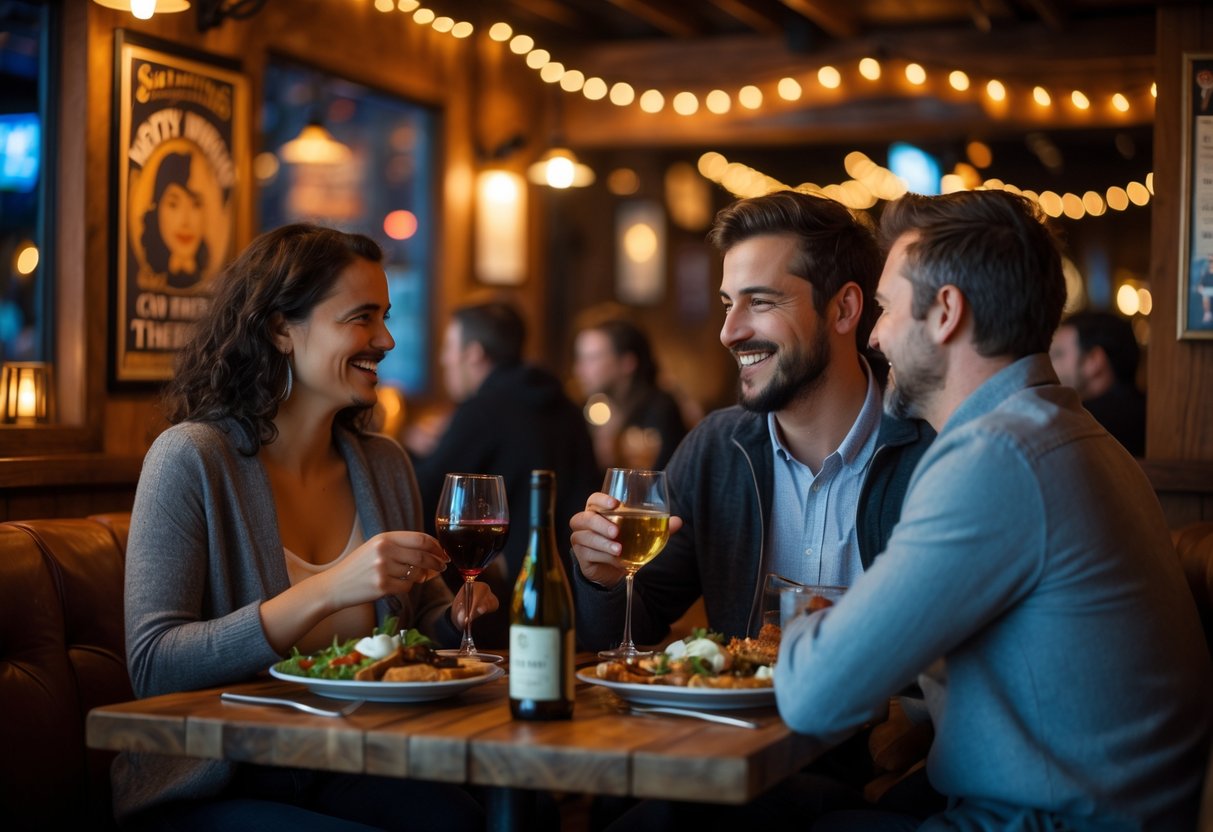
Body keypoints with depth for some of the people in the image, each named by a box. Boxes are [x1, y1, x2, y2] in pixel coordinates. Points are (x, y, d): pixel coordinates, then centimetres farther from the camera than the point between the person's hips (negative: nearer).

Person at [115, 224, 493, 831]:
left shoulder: (384, 465, 8)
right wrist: (329, 590, -27)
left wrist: (458, 616, -3)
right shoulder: (192, 458, -10)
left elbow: (419, 618, 22)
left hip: (347, 774, 5)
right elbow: (153, 668, -18)